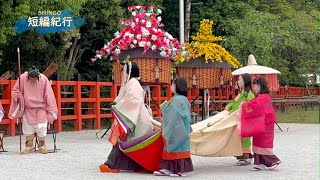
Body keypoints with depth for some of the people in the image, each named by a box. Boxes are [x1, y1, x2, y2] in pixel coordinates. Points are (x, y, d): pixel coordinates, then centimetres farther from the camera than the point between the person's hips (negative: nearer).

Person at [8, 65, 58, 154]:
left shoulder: (43, 79, -17)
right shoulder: (22, 78, -16)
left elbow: (48, 96, -8)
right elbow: (15, 91, 0)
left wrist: (50, 110, -5)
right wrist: (20, 97, -20)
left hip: (40, 109, -1)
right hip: (27, 108, 1)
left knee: (41, 127, -3)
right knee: (28, 127, 4)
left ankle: (42, 145, 15)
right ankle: (29, 146, 18)